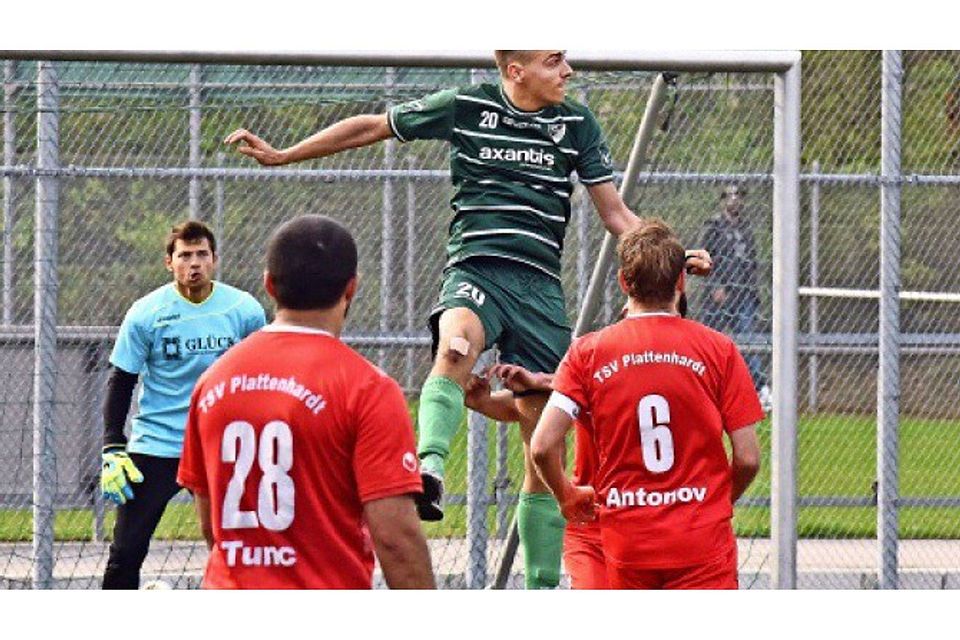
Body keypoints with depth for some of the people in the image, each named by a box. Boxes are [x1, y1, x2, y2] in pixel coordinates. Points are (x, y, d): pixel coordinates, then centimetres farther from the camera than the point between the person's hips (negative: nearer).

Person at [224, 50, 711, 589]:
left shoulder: (577, 124, 9)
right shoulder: (466, 108, 2)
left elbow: (616, 214, 14)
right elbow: (372, 128, 13)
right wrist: (280, 156, 14)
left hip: (541, 284, 3)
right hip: (475, 270, -3)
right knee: (457, 344, -40)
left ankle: (543, 587, 9)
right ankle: (430, 468, -62)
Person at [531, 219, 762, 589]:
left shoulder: (588, 352, 1)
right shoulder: (718, 350, -2)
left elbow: (543, 446, -7)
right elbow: (748, 458, -2)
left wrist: (567, 496, 13)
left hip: (625, 543, 2)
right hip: (702, 544, -2)